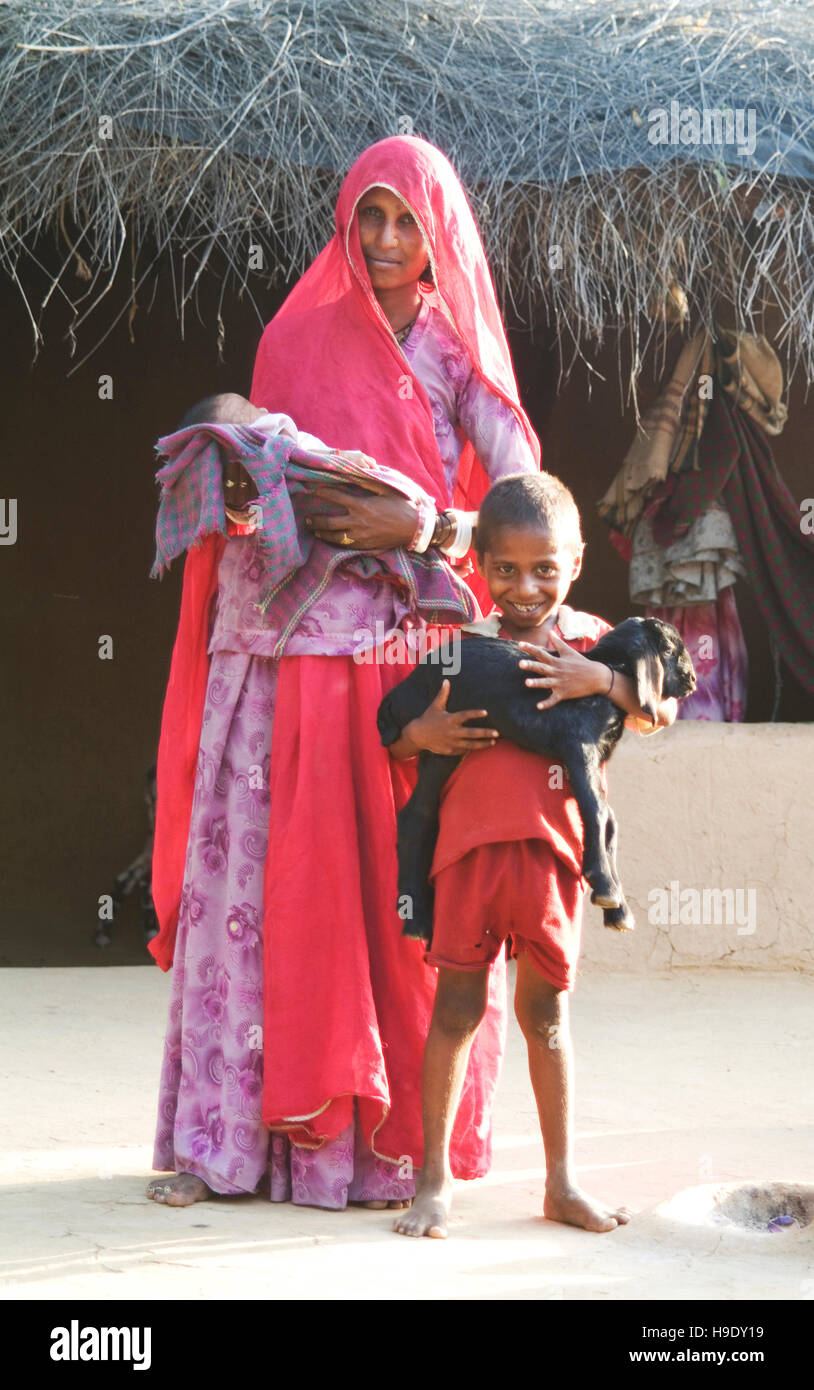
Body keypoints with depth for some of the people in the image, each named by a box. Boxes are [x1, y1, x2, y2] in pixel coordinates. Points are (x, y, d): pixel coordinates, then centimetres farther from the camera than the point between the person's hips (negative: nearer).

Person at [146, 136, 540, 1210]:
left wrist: (421, 529, -18)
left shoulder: (455, 353, 9)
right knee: (260, 873, -4)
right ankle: (226, 1134, 0)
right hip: (291, 647, 1)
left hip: (410, 647, 0)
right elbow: (264, 481, 8)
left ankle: (392, 1133, 3)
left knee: (401, 885, -4)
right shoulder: (299, 339, 13)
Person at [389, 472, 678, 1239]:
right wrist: (424, 734, -12)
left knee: (545, 1010, 10)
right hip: (472, 843, -1)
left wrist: (600, 678, -18)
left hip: (554, 846, 1)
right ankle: (435, 1178, 12)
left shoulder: (592, 641, 6)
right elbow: (400, 736, 9)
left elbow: (660, 713, -4)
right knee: (457, 1005, 3)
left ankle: (562, 1181, 20)